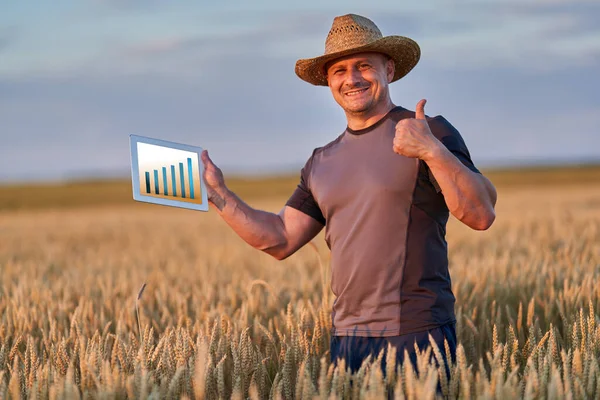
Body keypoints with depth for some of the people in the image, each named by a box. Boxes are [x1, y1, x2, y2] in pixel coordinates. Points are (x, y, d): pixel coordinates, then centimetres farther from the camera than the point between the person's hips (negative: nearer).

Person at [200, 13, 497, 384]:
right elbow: (281, 240, 15)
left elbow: (482, 215, -13)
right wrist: (219, 194, 6)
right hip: (347, 338, 6)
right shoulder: (323, 162, 16)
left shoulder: (433, 132, -3)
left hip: (417, 335, -5)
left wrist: (432, 150, -26)